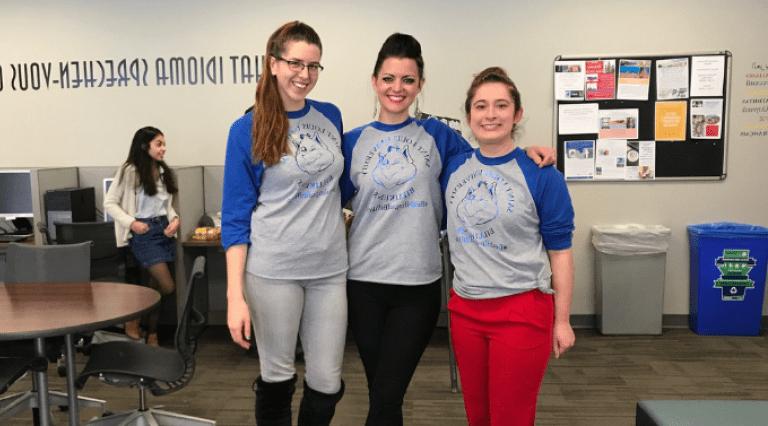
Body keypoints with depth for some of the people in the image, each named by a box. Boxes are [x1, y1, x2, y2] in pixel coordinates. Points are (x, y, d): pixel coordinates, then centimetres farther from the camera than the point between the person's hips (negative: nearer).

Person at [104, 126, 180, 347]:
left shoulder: (164, 172, 10)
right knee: (167, 287, -12)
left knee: (156, 286, 9)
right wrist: (131, 223, -18)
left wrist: (174, 219, -2)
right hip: (143, 233, -6)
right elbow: (110, 203, -6)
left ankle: (152, 336, 21)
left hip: (164, 230, 6)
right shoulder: (130, 171, -8)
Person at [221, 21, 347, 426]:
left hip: (330, 268, 4)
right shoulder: (248, 129, -6)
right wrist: (235, 294, -12)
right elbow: (235, 216, -6)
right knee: (277, 376, 11)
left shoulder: (331, 116, 5)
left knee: (327, 382, 8)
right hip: (273, 270, -3)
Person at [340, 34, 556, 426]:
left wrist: (522, 152, -7)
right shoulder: (353, 142, 4)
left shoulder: (437, 136, 3)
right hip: (363, 280, 1)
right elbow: (335, 201, 10)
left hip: (419, 283, -1)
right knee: (380, 392, 14)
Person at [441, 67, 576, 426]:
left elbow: (559, 251, -5)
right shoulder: (453, 168, 3)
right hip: (464, 308, 4)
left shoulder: (541, 175, -8)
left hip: (522, 311, -4)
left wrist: (562, 321, -4)